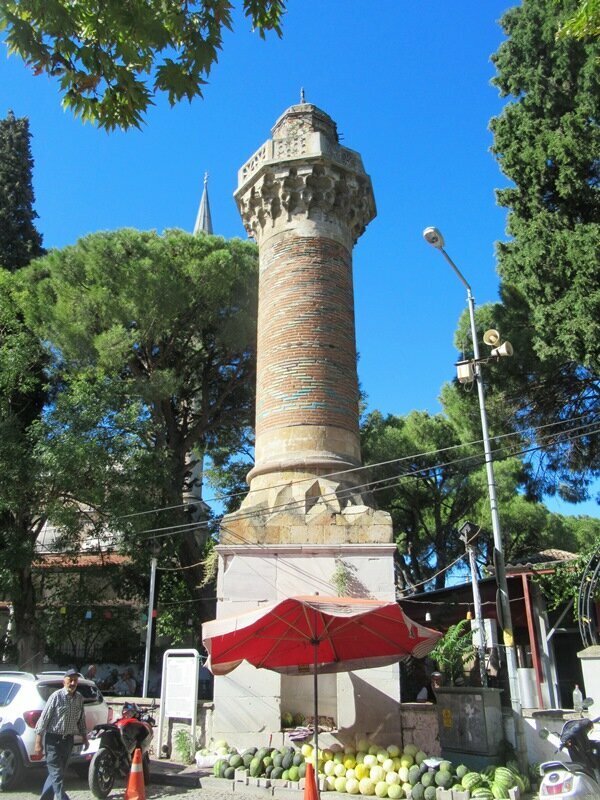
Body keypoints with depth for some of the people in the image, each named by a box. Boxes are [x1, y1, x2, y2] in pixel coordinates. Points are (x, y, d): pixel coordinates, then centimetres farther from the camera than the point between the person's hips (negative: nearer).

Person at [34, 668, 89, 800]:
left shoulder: (79, 698, 5)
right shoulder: (56, 696, -13)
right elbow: (43, 719, -12)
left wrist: (84, 738, 15)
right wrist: (38, 743, -14)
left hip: (68, 740, 6)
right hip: (54, 739, -6)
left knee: (58, 773, 15)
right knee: (57, 774, -6)